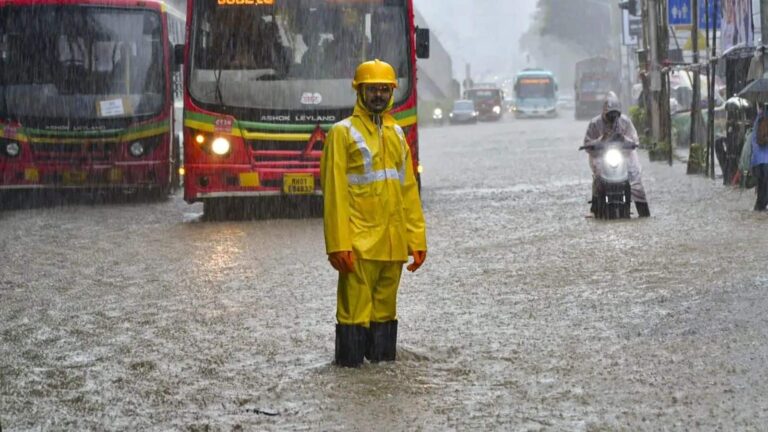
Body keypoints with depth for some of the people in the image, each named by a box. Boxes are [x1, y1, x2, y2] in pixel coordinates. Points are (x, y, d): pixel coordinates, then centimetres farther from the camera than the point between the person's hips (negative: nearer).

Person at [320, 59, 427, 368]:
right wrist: (339, 244, -15)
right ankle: (351, 362, 0)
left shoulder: (396, 134, 15)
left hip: (393, 243, 6)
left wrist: (417, 238, 10)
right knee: (355, 306, -5)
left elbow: (409, 190, 16)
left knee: (385, 306, 12)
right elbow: (334, 192, -8)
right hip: (359, 242, -6)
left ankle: (383, 357, 19)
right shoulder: (343, 133, -3)